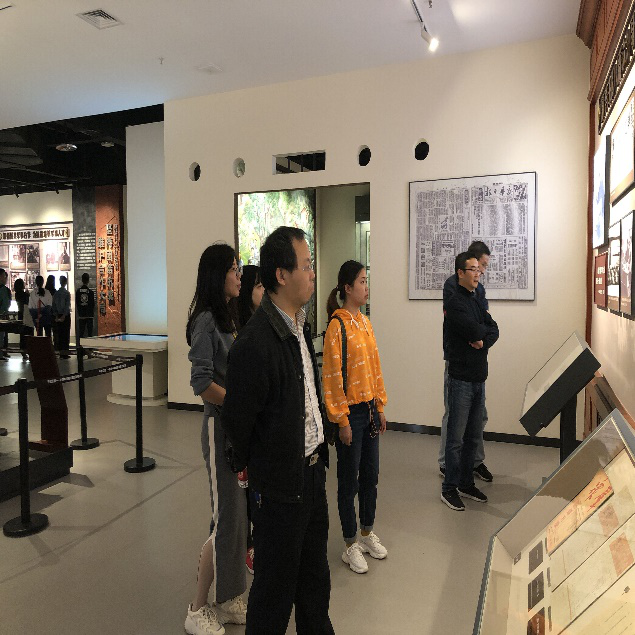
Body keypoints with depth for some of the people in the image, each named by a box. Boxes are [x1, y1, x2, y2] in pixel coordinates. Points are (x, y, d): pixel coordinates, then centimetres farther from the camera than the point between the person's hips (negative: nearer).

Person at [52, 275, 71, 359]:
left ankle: (60, 353, 9)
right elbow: (67, 305, -14)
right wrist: (64, 316, -12)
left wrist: (56, 316, 4)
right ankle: (65, 352, -2)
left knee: (59, 334, 8)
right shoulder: (67, 293, -8)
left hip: (58, 316, 4)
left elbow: (54, 305, 5)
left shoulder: (56, 293, 5)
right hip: (65, 315, -4)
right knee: (66, 334, -1)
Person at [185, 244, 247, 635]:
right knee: (227, 518, 1)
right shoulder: (206, 321, -15)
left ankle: (228, 600, 32)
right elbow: (202, 384, -20)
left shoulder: (233, 317, 10)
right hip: (222, 426, -8)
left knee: (243, 513, 14)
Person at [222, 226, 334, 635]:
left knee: (315, 575, 26)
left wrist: (318, 453, 13)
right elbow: (237, 420, -16)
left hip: (313, 470, 8)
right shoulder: (254, 343, -26)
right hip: (281, 483, -8)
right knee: (276, 585, 15)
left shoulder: (302, 324, 3)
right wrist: (252, 465, 1)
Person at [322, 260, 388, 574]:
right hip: (350, 412, -7)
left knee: (370, 474, 18)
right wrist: (342, 421, -16)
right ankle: (351, 545, 25)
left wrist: (380, 406, 13)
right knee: (350, 480, 8)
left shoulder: (365, 322, 8)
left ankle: (367, 533, 37)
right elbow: (333, 377, -17)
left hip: (369, 409, 7)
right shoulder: (337, 326, -16)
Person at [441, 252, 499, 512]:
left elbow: (493, 331, 6)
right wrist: (486, 331, -1)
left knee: (473, 436, 15)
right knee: (456, 437, 0)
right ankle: (449, 488, 11)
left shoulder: (476, 303, 15)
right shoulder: (455, 304, -12)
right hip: (461, 379, -8)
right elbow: (476, 332, -22)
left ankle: (466, 483, 27)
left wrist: (483, 340, -14)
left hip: (479, 378, 8)